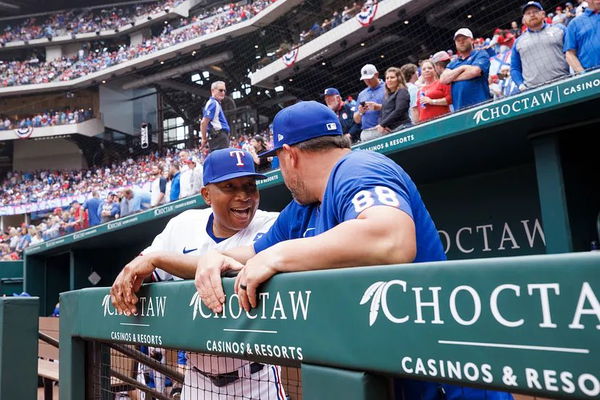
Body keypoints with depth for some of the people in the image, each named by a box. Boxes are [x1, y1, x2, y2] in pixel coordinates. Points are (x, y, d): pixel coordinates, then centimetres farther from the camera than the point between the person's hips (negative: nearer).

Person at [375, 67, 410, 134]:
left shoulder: (402, 92, 3)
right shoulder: (386, 96, 24)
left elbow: (398, 111, -10)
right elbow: (381, 114, 20)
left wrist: (382, 124, -11)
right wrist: (380, 125, -2)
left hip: (400, 128, -6)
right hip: (387, 131, 6)